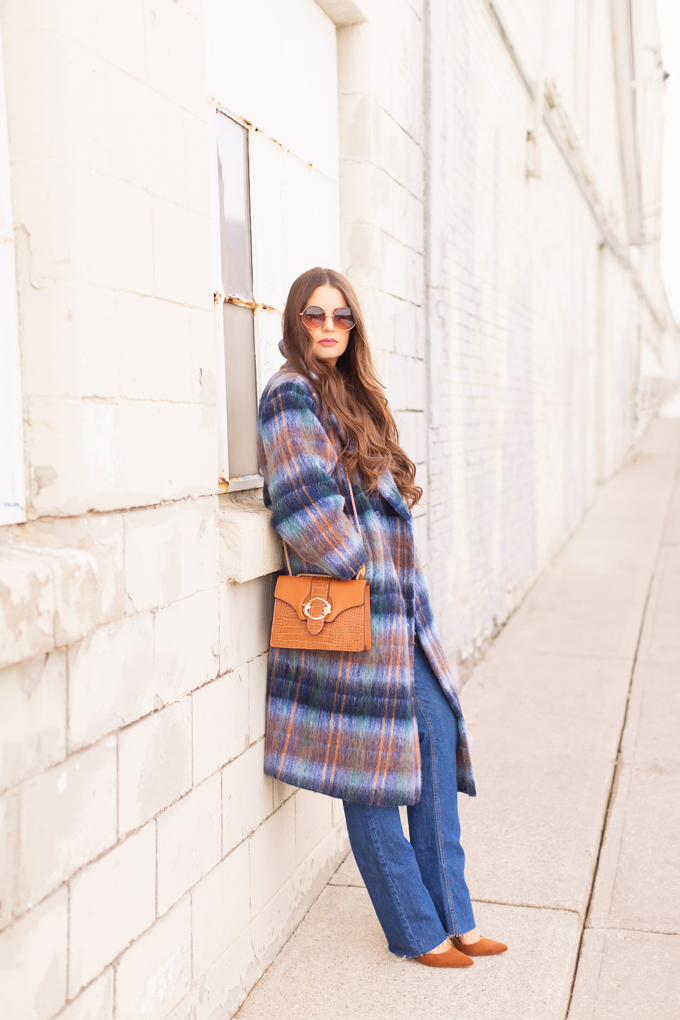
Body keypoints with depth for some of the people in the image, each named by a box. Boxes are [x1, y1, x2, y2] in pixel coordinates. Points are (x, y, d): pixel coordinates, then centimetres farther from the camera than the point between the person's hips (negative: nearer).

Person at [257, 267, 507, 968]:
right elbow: (304, 501, -18)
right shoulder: (291, 393, -8)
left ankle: (450, 916, 20)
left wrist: (401, 587, 13)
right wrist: (356, 567, -10)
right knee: (371, 764, 2)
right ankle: (417, 930, 16)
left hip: (396, 604, 9)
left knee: (436, 736, 8)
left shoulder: (353, 396, 18)